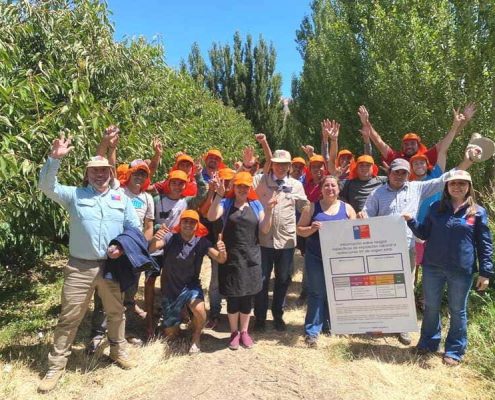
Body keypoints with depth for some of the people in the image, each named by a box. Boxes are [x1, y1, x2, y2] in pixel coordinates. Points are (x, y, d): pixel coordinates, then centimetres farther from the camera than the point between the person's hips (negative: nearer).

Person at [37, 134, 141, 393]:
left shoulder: (121, 198, 8)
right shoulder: (75, 195, 5)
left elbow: (135, 229, 8)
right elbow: (47, 186, -8)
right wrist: (54, 159, -21)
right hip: (80, 267, -1)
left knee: (116, 312, 16)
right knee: (69, 317, 6)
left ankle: (118, 350, 39)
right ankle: (56, 365, 22)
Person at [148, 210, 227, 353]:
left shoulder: (201, 242, -11)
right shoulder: (170, 238, -13)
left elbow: (220, 260, -18)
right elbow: (150, 249, -28)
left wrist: (222, 251, -42)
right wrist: (155, 239, -51)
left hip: (191, 286, 0)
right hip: (170, 288, 0)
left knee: (200, 310, -31)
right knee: (170, 333, 6)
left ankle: (196, 337, 3)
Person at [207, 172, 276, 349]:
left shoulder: (256, 204, 7)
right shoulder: (226, 203, -1)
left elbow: (265, 230, 2)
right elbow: (212, 217, -20)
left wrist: (268, 210, -11)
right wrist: (219, 196, -27)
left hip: (251, 256, 3)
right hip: (231, 256, -2)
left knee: (247, 295, 10)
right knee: (233, 296, 5)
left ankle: (244, 331, 27)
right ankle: (234, 332, 23)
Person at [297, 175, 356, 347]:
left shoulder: (347, 208, 6)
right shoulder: (312, 207, 1)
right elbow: (300, 230, 1)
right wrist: (312, 228, -18)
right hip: (316, 258, -2)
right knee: (316, 293, 1)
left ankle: (329, 324, 31)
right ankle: (312, 331, 8)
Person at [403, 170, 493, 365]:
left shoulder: (478, 212, -1)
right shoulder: (436, 208, 5)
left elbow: (485, 244, 0)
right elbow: (424, 234, 8)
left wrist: (485, 272, -4)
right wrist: (411, 221, -9)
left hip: (462, 270, -2)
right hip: (432, 267, 2)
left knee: (457, 311, 12)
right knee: (431, 307, 14)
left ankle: (454, 350, 28)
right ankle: (428, 342, 33)